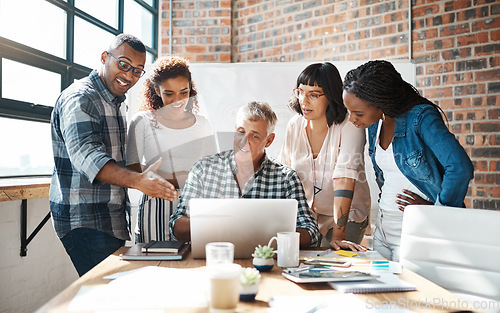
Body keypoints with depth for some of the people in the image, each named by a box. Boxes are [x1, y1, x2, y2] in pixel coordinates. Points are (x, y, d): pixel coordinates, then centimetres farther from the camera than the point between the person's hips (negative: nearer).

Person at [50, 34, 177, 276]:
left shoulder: (115, 103, 18)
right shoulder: (79, 98, -12)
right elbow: (85, 154, -30)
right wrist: (137, 181, -42)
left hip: (112, 220, 9)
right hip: (85, 222, -9)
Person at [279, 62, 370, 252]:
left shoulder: (349, 126, -19)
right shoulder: (295, 124, -5)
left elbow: (344, 181, -29)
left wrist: (338, 235, -34)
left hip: (346, 216, -3)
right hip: (306, 214, 4)